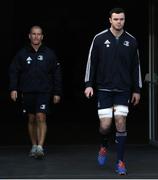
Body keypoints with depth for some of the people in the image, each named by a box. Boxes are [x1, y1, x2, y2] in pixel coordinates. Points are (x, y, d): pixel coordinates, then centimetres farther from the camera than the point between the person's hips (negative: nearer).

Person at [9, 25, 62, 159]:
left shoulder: (49, 54, 2)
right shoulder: (22, 54, 3)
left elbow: (57, 74, 6)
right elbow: (14, 71, 6)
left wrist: (57, 93, 4)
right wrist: (13, 88, -5)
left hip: (44, 92, -2)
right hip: (28, 92, 2)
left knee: (41, 117, -14)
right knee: (32, 119, 9)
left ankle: (40, 147, -16)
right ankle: (34, 146, 20)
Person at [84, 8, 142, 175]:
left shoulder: (131, 41, 5)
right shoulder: (99, 39, -1)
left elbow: (136, 66, 10)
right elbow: (91, 62, 2)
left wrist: (137, 89, 9)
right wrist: (89, 84, -4)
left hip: (123, 90, 1)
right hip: (104, 89, -1)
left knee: (120, 122, -6)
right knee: (105, 125, -6)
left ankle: (120, 161, 4)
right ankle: (104, 146, 28)